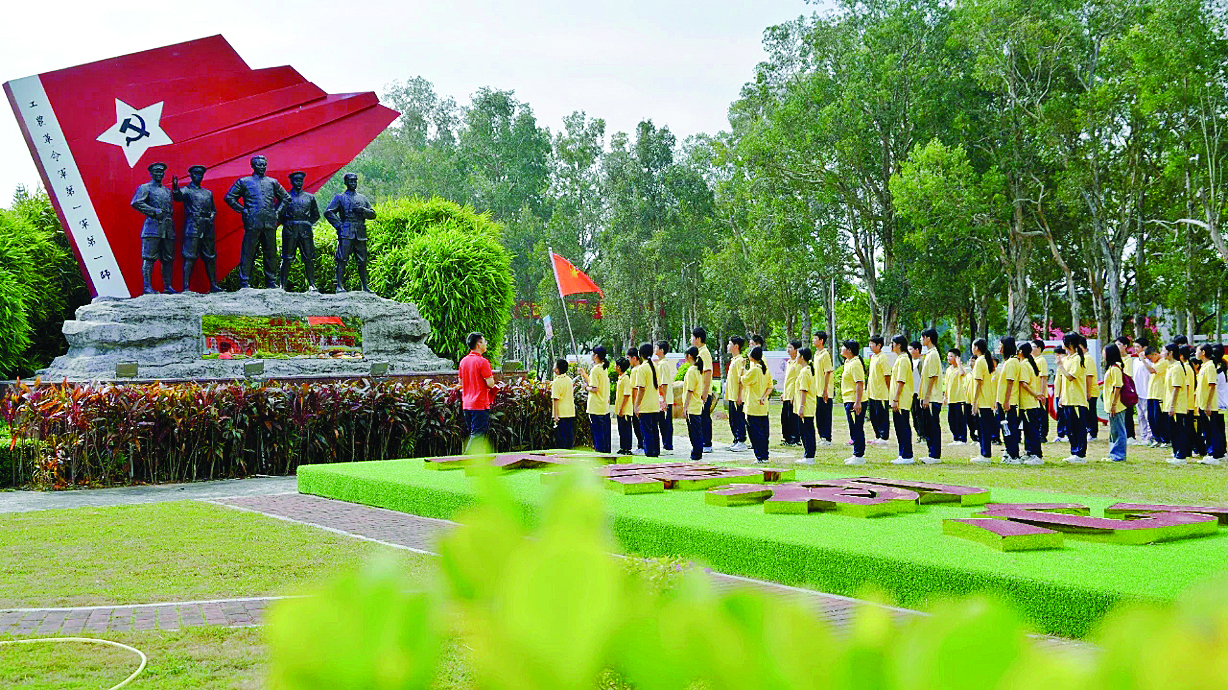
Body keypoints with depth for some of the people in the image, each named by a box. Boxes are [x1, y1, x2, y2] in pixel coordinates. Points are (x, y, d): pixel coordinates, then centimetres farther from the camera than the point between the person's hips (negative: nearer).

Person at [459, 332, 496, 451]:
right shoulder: (482, 361, -14)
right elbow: (490, 383, -16)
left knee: (473, 435, 15)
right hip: (480, 404, -8)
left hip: (466, 405, 8)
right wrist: (491, 377, 5)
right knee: (477, 436, -6)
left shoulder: (463, 361, 10)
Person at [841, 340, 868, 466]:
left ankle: (859, 457, -3)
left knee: (857, 429, -7)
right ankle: (857, 454, 22)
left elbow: (860, 383, -22)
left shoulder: (855, 364, -16)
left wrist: (857, 402, -25)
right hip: (849, 400, 10)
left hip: (855, 401, -10)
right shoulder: (848, 362, 16)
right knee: (854, 429, 15)